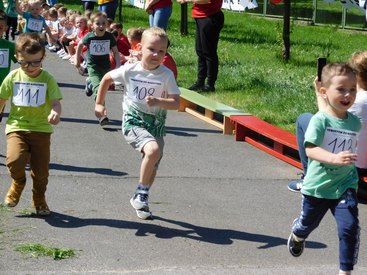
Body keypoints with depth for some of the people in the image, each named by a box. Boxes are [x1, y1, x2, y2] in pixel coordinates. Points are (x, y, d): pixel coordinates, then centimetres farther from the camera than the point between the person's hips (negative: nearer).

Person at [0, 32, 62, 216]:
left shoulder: (47, 79, -3)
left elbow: (56, 102, -11)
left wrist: (55, 113, -33)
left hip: (41, 128, 0)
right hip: (16, 127, 0)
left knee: (41, 170, -1)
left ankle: (39, 200, 28)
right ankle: (18, 183, 10)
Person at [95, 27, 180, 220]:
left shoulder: (166, 75, -9)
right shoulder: (129, 70, -8)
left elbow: (176, 103, -13)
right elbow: (107, 79, 10)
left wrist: (158, 101, -31)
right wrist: (99, 103, 12)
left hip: (156, 125, 3)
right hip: (133, 122, -3)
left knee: (152, 166, 9)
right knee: (153, 150, -29)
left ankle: (140, 198, 34)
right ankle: (142, 193, -12)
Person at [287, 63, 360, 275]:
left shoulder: (355, 123, 0)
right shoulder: (320, 120, -18)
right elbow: (310, 150, -30)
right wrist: (334, 158, -43)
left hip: (345, 186, 3)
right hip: (318, 185, -2)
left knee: (350, 227, -15)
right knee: (308, 223, 21)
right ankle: (297, 236, 57)